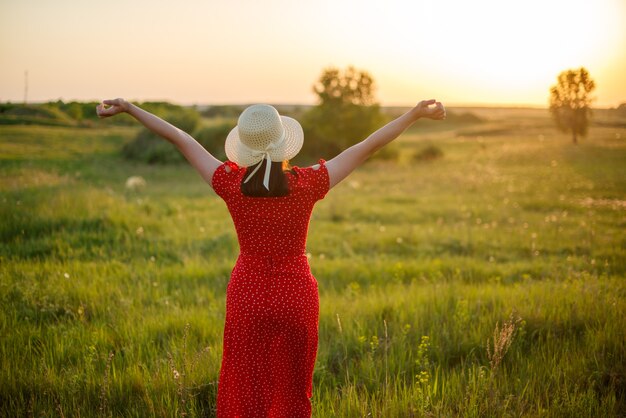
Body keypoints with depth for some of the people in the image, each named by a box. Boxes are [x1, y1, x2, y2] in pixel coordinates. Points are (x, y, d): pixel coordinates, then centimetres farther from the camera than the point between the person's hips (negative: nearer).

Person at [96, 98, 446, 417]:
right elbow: (368, 146, -7)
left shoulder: (231, 184, -12)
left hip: (247, 296, 1)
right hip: (297, 296, 0)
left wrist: (128, 107, 6)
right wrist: (416, 113, 1)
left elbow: (180, 138, -2)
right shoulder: (307, 185, -14)